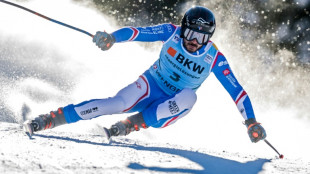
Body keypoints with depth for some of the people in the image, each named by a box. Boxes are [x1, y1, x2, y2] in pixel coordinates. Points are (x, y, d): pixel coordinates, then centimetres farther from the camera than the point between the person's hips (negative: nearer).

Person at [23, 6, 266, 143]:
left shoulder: (214, 58, -15)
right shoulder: (172, 33, -13)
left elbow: (237, 90, -13)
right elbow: (138, 32, -19)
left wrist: (251, 122, -21)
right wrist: (111, 37, -38)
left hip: (173, 107, 1)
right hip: (150, 87, -1)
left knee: (189, 96, -34)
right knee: (118, 103, -30)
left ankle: (132, 124, -30)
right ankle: (51, 119, -32)